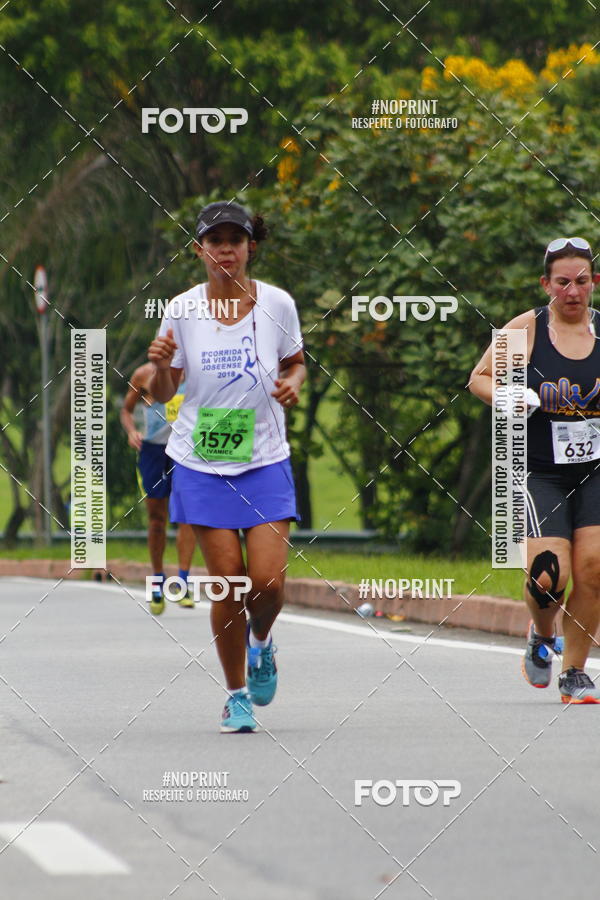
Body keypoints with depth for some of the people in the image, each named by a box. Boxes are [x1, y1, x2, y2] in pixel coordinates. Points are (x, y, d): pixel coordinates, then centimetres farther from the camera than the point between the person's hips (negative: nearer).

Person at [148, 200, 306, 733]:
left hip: (265, 460, 0)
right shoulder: (183, 310, -4)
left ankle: (262, 641, 25)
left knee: (268, 581, -11)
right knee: (226, 581, -3)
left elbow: (295, 362, 14)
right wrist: (161, 364, -19)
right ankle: (237, 695, 14)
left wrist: (293, 384, -8)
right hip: (202, 464, 0)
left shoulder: (277, 304, -3)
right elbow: (163, 394, 3)